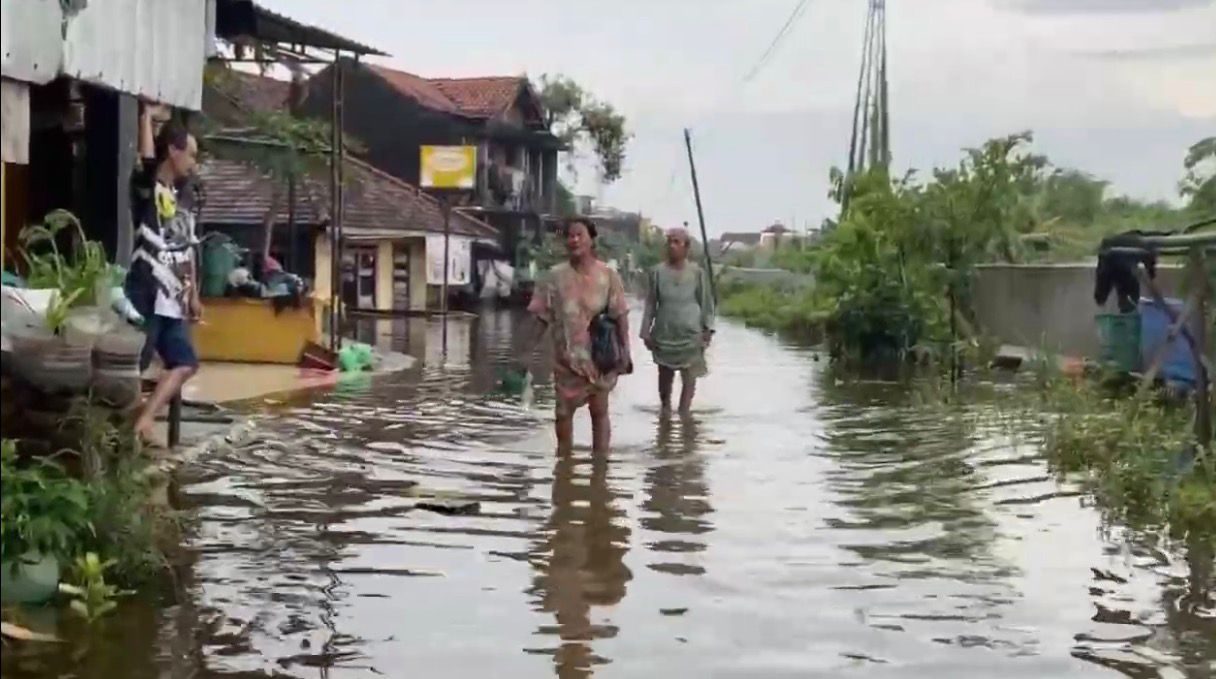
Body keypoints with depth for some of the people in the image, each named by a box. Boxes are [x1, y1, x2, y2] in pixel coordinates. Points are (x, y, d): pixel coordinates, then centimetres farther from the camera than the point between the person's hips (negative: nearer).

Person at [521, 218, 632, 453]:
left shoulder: (608, 275, -4)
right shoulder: (555, 276, -2)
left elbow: (620, 316, -2)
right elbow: (542, 319, 2)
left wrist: (625, 350, -7)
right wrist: (529, 352, -1)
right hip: (567, 357, 1)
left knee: (599, 411, 6)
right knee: (563, 412, 8)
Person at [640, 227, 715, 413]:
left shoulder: (697, 272, -3)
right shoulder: (658, 272, -2)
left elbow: (706, 302, 3)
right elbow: (651, 304, 3)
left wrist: (708, 328, -3)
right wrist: (646, 332, 0)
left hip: (690, 334, -1)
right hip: (664, 333, 1)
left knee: (689, 376, -2)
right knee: (665, 375, 12)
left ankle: (684, 413, 2)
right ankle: (665, 408, 28)